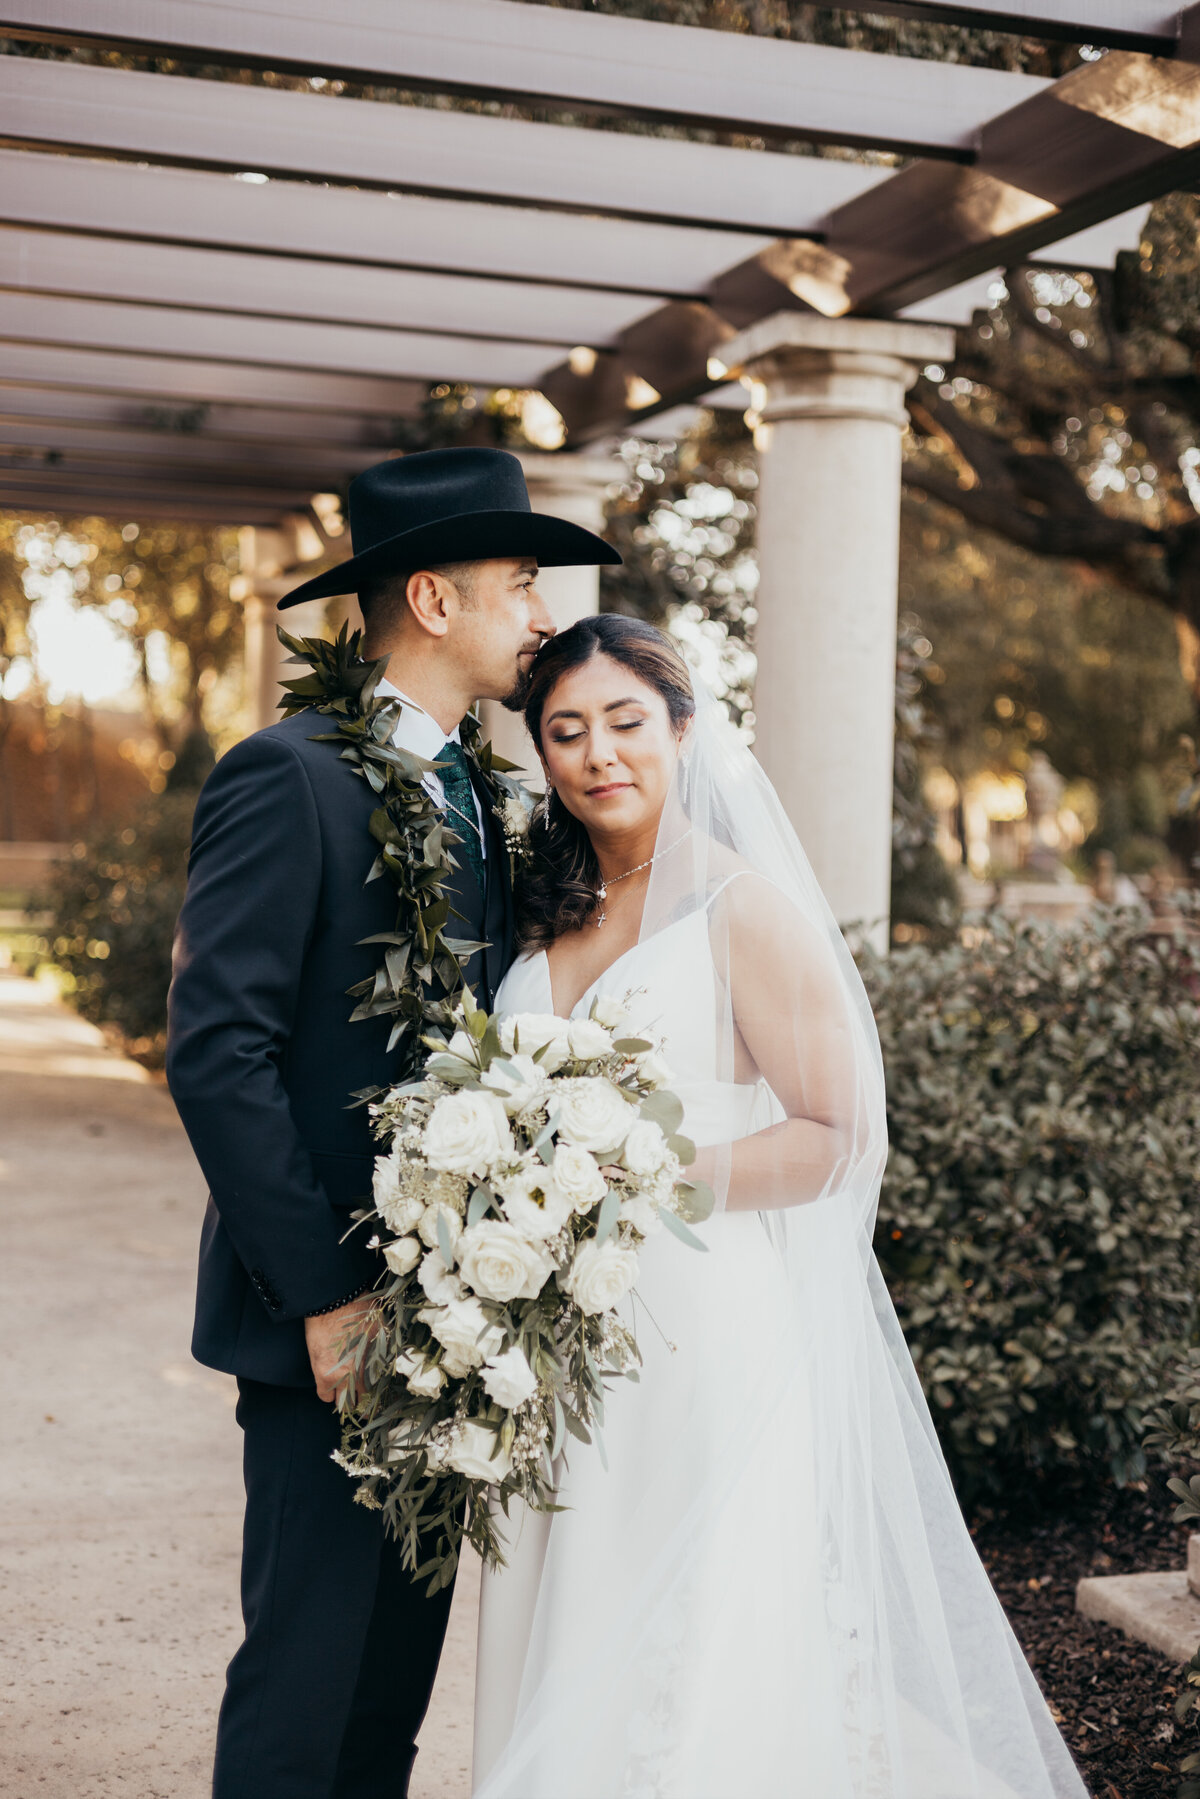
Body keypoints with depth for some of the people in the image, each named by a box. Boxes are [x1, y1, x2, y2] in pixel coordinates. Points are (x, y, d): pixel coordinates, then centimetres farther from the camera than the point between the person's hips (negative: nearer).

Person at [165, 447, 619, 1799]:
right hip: (330, 1323, -8)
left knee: (401, 1664, 16)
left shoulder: (477, 796, 13)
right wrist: (323, 1293, -18)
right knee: (307, 1677, 0)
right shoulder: (289, 776, -12)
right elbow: (216, 1052, -18)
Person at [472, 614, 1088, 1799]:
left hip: (708, 1336, -5)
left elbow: (840, 1134, -9)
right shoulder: (545, 915, 11)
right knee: (561, 1675, 10)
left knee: (691, 1676, -3)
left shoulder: (744, 909, -6)